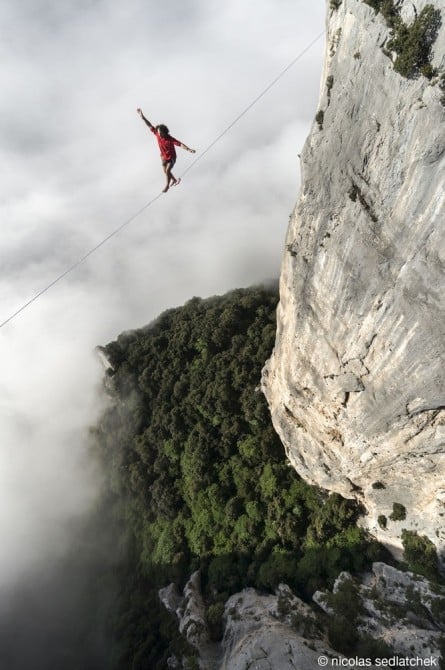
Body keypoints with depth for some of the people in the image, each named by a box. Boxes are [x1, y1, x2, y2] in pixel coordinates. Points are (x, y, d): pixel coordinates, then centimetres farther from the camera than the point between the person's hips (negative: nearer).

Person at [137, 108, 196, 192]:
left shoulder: (170, 139, -33)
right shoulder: (157, 133, -18)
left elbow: (180, 144, -41)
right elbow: (150, 125, -13)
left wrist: (189, 149, -56)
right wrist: (142, 116, -17)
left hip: (171, 158, -6)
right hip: (164, 157, 6)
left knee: (167, 171, -17)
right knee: (166, 171, 19)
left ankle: (167, 185, 9)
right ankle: (174, 180, 48)